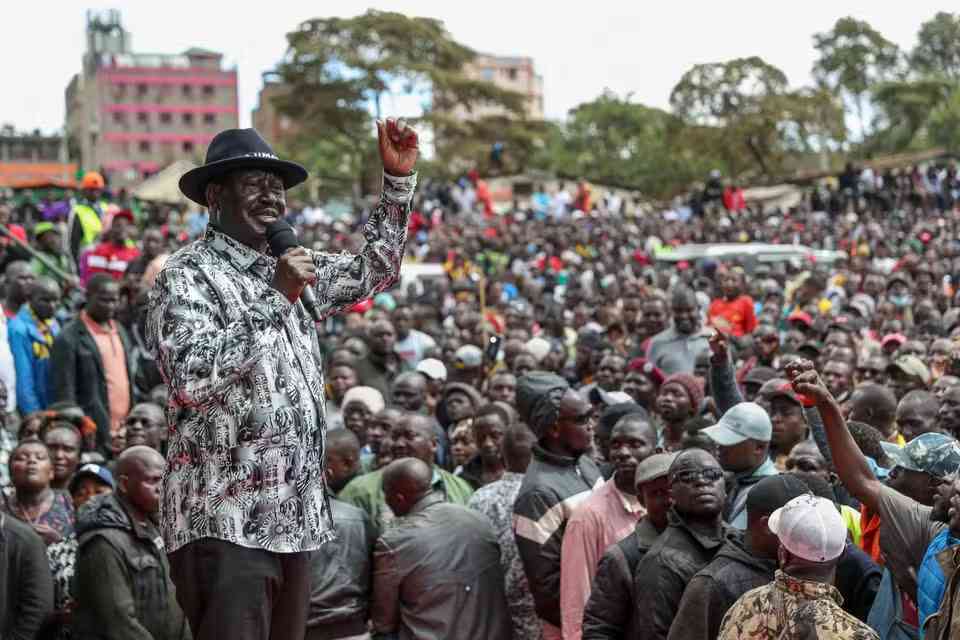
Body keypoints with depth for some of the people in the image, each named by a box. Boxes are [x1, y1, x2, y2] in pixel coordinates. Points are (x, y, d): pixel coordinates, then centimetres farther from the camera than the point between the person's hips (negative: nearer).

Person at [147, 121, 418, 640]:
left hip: (294, 517, 8)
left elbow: (373, 273, 24)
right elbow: (190, 378, -24)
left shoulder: (287, 269, 15)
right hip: (226, 521, -8)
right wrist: (274, 299, -22)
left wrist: (397, 180, 14)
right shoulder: (187, 276, -9)